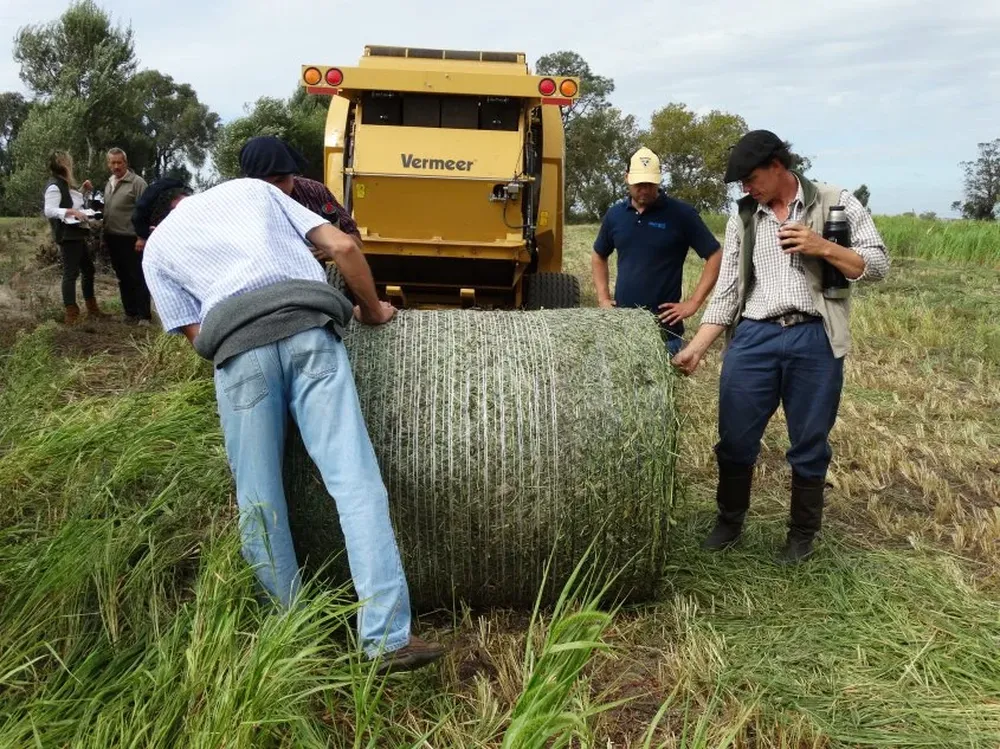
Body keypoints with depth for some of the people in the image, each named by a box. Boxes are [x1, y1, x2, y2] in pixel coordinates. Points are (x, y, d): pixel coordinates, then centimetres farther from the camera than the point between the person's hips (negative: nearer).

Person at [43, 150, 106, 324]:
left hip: (77, 234, 10)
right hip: (68, 236, -10)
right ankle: (71, 314, -3)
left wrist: (82, 190, 13)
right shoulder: (54, 186, -15)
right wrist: (72, 212, -31)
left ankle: (92, 308, 28)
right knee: (71, 273, -7)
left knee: (88, 269, 17)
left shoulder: (66, 185, 13)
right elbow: (49, 211, -23)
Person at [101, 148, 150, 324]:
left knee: (138, 278, -3)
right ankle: (130, 312, 20)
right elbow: (106, 211, 21)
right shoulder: (109, 183, 15)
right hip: (113, 239, 7)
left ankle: (144, 315, 2)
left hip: (131, 239, -7)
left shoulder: (137, 182, -9)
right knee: (123, 278, 12)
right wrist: (105, 236, 15)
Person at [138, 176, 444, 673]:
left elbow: (197, 337, 16)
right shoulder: (252, 188, 31)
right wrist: (372, 309, 31)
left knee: (259, 501, 11)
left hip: (236, 344, 0)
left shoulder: (157, 248, 28)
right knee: (356, 484, -4)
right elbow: (342, 246, 19)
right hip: (310, 326, 0)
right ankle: (388, 640, -7)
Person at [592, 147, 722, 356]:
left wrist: (693, 303, -11)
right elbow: (599, 256, 21)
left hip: (664, 327, -4)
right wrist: (603, 298, 10)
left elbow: (715, 257, -6)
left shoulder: (681, 214, -7)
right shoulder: (615, 214, 6)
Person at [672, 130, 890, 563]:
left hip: (814, 340, -2)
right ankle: (729, 521, 28)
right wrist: (696, 347, 2)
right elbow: (727, 292, 10)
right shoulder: (742, 220, 11)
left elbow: (877, 265, 2)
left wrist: (822, 247, -12)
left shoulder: (836, 203, 4)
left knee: (809, 445, 8)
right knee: (735, 439, 6)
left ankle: (803, 534, 27)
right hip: (753, 338, 2)